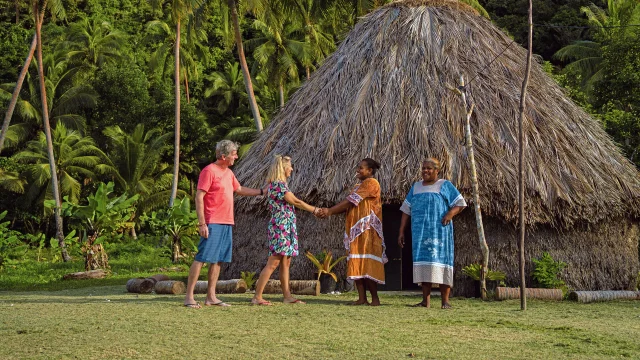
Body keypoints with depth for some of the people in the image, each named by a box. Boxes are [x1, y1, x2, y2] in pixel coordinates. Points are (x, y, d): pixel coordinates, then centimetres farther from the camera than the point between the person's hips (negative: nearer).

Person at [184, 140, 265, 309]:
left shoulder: (229, 173, 16)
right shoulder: (209, 171, -10)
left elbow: (239, 190, 32)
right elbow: (199, 197, -13)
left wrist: (262, 191, 27)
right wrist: (202, 223, -18)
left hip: (226, 224, 9)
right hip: (212, 224, -9)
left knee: (218, 260, 9)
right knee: (201, 258, -9)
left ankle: (211, 296, 13)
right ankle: (189, 296, -8)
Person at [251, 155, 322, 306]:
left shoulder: (280, 184, 17)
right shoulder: (277, 184, -13)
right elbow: (296, 202, -12)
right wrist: (315, 210, -5)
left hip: (287, 228, 10)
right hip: (280, 227, -10)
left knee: (285, 263, 9)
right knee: (273, 263, -10)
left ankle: (287, 296, 11)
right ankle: (257, 297, -8)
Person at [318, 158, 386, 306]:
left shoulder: (371, 183, -6)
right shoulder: (358, 186, 23)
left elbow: (351, 201, -12)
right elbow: (348, 205, 14)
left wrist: (330, 211, -13)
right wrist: (329, 211, -1)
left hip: (367, 229, -9)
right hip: (355, 229, 9)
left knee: (367, 264, -11)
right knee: (356, 264, 2)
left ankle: (375, 298, -8)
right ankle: (362, 298, 1)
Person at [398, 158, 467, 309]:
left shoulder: (445, 186, 5)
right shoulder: (416, 187, 17)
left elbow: (460, 203, 3)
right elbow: (406, 210, 17)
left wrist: (450, 214, -17)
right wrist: (401, 232, 10)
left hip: (439, 231, -4)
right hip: (420, 232, 4)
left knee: (440, 261, -8)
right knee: (423, 262, 0)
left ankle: (445, 301, -8)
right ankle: (426, 301, 3)